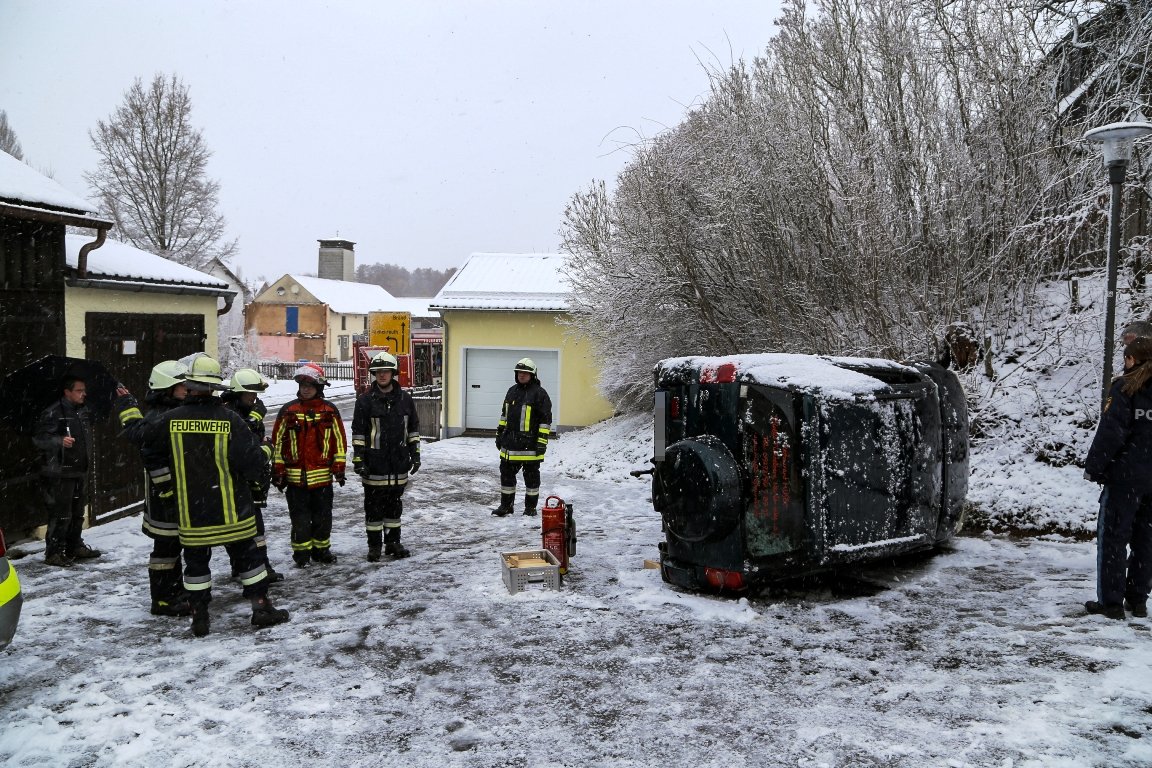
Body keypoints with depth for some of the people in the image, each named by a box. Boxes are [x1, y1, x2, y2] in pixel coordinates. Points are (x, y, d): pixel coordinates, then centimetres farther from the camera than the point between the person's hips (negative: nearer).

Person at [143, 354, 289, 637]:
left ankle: (199, 616, 17)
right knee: (247, 555, 11)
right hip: (231, 511, -1)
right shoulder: (229, 419, -14)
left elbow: (145, 442, 10)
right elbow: (252, 460, -14)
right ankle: (261, 607, 16)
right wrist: (264, 451, 7)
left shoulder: (171, 420, -8)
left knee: (196, 560, 13)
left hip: (191, 512, 2)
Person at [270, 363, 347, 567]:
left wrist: (339, 467, 2)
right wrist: (278, 469, 1)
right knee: (300, 518, 5)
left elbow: (339, 439, 6)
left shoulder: (330, 411, 2)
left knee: (323, 516, 10)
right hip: (295, 475, -1)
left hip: (323, 475, 1)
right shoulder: (288, 411, -1)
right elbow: (277, 441, 3)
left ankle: (321, 549, 25)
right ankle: (301, 552, 17)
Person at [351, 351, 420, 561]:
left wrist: (415, 454, 9)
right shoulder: (365, 400, -5)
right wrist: (358, 460, -8)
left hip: (399, 463, 3)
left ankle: (393, 542, 23)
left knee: (395, 503, 12)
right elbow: (358, 433, -4)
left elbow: (413, 429, 12)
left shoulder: (405, 399, 4)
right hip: (374, 463, -3)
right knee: (373, 504, 4)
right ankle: (374, 546, 15)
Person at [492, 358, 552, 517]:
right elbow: (504, 415, 22)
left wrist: (542, 442, -15)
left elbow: (545, 420, -10)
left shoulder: (539, 393, -8)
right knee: (506, 474, 10)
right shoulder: (512, 391, 13)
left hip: (530, 444, -6)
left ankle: (530, 507, 17)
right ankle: (506, 505, 21)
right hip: (510, 443, 6)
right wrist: (499, 434, 18)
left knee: (531, 476, 6)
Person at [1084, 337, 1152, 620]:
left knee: (1113, 537, 2)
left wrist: (1093, 466, -10)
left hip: (1125, 476, -6)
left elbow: (1111, 432, -16)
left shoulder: (1125, 387, -10)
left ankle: (1111, 601, 2)